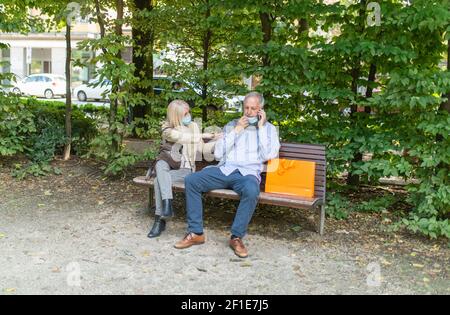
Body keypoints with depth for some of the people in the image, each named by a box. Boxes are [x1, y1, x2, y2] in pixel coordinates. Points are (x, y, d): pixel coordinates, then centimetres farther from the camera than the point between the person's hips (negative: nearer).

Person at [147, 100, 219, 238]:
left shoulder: (193, 126, 7)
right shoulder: (167, 129, -2)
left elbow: (201, 148, 6)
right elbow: (179, 137, -23)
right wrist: (202, 136, -22)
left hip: (185, 169, 0)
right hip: (169, 165, 0)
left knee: (159, 180, -30)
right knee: (160, 164, -37)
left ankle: (160, 220, -27)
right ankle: (167, 203, -43)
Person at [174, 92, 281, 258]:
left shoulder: (269, 128, 12)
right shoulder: (232, 125, 18)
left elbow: (269, 155, -6)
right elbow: (218, 154, 6)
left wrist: (261, 127, -3)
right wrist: (236, 130, 2)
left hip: (248, 173, -3)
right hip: (224, 170, 3)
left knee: (252, 191, -39)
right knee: (191, 180, -21)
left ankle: (237, 237, -21)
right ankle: (196, 233, -15)